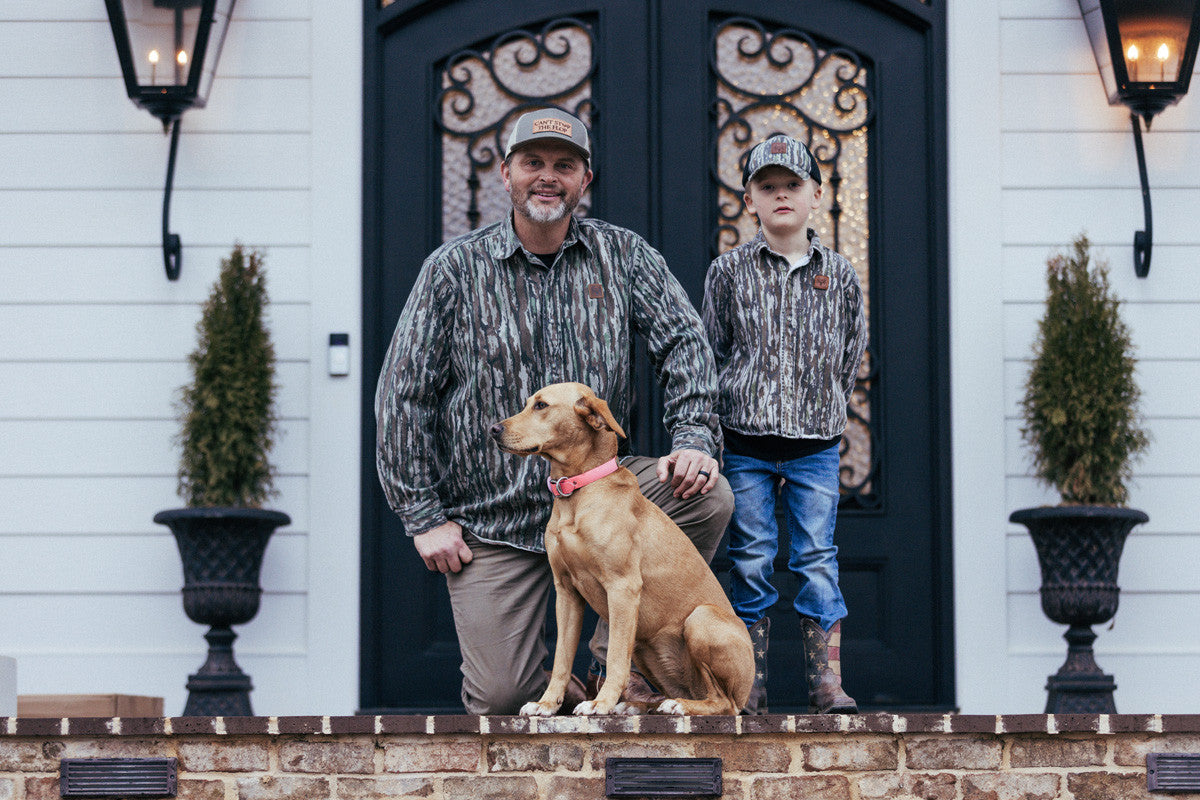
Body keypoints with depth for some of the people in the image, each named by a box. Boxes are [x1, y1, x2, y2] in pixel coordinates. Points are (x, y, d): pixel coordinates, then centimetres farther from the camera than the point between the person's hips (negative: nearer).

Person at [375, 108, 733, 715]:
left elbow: (684, 340, -2)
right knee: (500, 701, -13)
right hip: (493, 517, -2)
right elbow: (403, 393, -2)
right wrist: (424, 516, -6)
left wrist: (694, 438, -20)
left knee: (708, 496, -25)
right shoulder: (455, 268, -3)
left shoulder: (621, 255, 3)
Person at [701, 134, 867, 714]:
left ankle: (826, 683, 1)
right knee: (750, 563, 0)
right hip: (744, 444, -1)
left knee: (817, 559, -2)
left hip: (815, 447, 1)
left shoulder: (839, 276, 5)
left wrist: (820, 416, 4)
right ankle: (751, 690, 4)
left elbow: (848, 361, 11)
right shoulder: (729, 271, 2)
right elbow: (711, 355, 6)